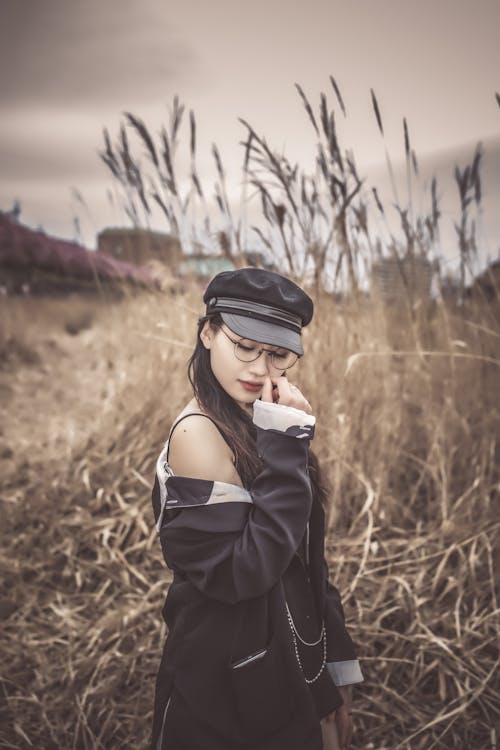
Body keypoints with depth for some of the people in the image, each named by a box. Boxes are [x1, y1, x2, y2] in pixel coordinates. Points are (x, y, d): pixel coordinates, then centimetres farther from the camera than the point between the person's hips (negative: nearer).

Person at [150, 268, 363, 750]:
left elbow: (304, 561, 6)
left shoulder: (254, 427, 2)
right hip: (228, 686, -7)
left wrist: (336, 667, 10)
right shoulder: (199, 433, -21)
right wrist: (284, 448, -27)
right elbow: (244, 572, -26)